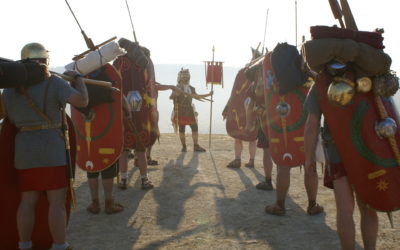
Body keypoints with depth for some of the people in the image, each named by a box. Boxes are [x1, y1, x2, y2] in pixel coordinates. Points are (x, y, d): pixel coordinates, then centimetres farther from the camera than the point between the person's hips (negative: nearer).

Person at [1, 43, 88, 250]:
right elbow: (82, 100, -19)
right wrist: (77, 78, -2)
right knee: (57, 202, 2)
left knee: (28, 201, 12)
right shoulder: (54, 83, -8)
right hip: (51, 149, -5)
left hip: (24, 151, 5)